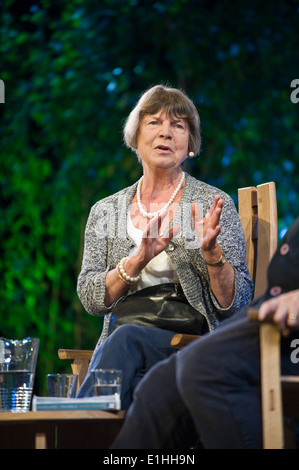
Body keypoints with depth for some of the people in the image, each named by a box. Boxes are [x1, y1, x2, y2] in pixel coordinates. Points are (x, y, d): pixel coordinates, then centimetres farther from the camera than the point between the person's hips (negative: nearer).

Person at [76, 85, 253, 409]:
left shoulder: (215, 204, 6)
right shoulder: (105, 211, 15)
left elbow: (234, 304, 1)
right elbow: (89, 298, 4)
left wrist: (211, 252, -18)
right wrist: (138, 261, -13)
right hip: (119, 335, 2)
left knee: (126, 338, -34)